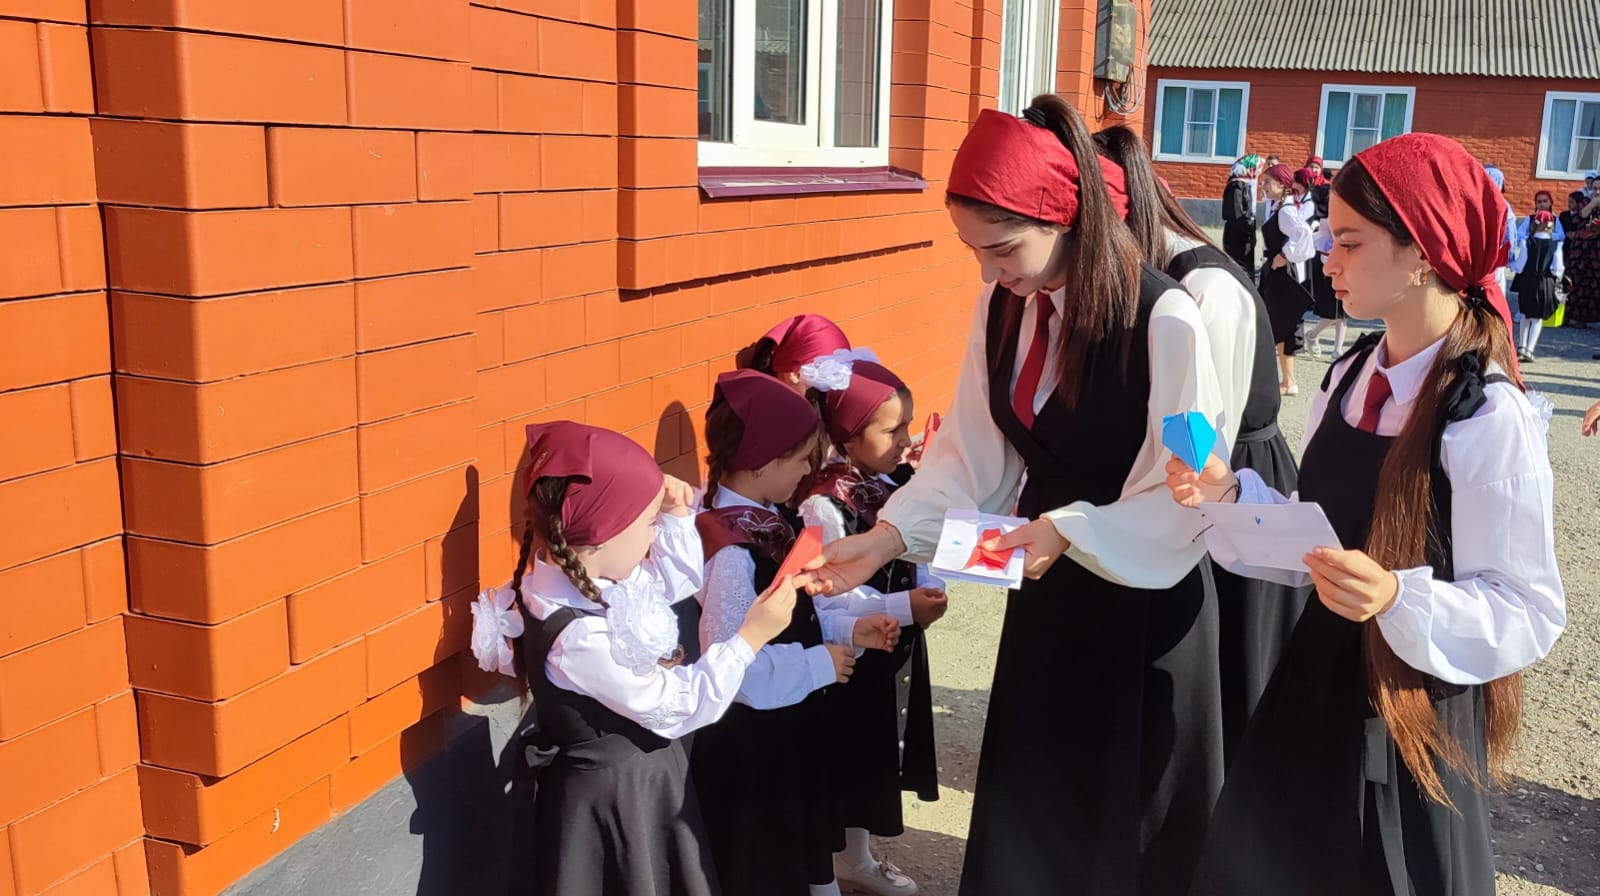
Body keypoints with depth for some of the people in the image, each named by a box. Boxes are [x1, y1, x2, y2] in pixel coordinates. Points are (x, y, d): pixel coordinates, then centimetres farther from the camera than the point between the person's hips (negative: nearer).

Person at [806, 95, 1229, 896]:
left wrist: (1071, 531, -32)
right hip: (1047, 585, 5)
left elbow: (1186, 498, -19)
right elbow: (970, 454, -1)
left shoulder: (1165, 320, -24)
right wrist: (885, 538, -13)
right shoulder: (1000, 305, -4)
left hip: (1142, 601, -5)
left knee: (1128, 815, 14)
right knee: (1028, 799, 17)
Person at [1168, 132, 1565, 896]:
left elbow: (1528, 613, -18)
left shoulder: (1489, 418, -21)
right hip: (1314, 688, 7)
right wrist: (1230, 496, -4)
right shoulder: (1349, 378, 1)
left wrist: (1398, 599, -32)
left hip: (1412, 715, -7)